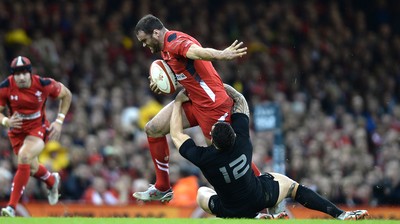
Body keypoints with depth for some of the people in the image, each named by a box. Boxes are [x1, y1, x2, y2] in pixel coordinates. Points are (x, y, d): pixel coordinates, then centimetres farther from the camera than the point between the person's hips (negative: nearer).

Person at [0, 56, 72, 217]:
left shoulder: (44, 84, -19)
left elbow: (66, 95, -1)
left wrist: (59, 121, -6)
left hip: (38, 128, -3)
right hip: (17, 132, 3)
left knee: (24, 157, -29)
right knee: (32, 168, 13)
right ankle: (52, 181, 53)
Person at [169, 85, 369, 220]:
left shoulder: (204, 158, -30)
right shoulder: (242, 142, -23)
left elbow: (177, 135, -12)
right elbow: (241, 102, -6)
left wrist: (178, 102, -4)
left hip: (230, 211, -2)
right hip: (261, 197, 2)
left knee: (202, 193, 28)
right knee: (292, 186, 29)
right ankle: (341, 214, 13)